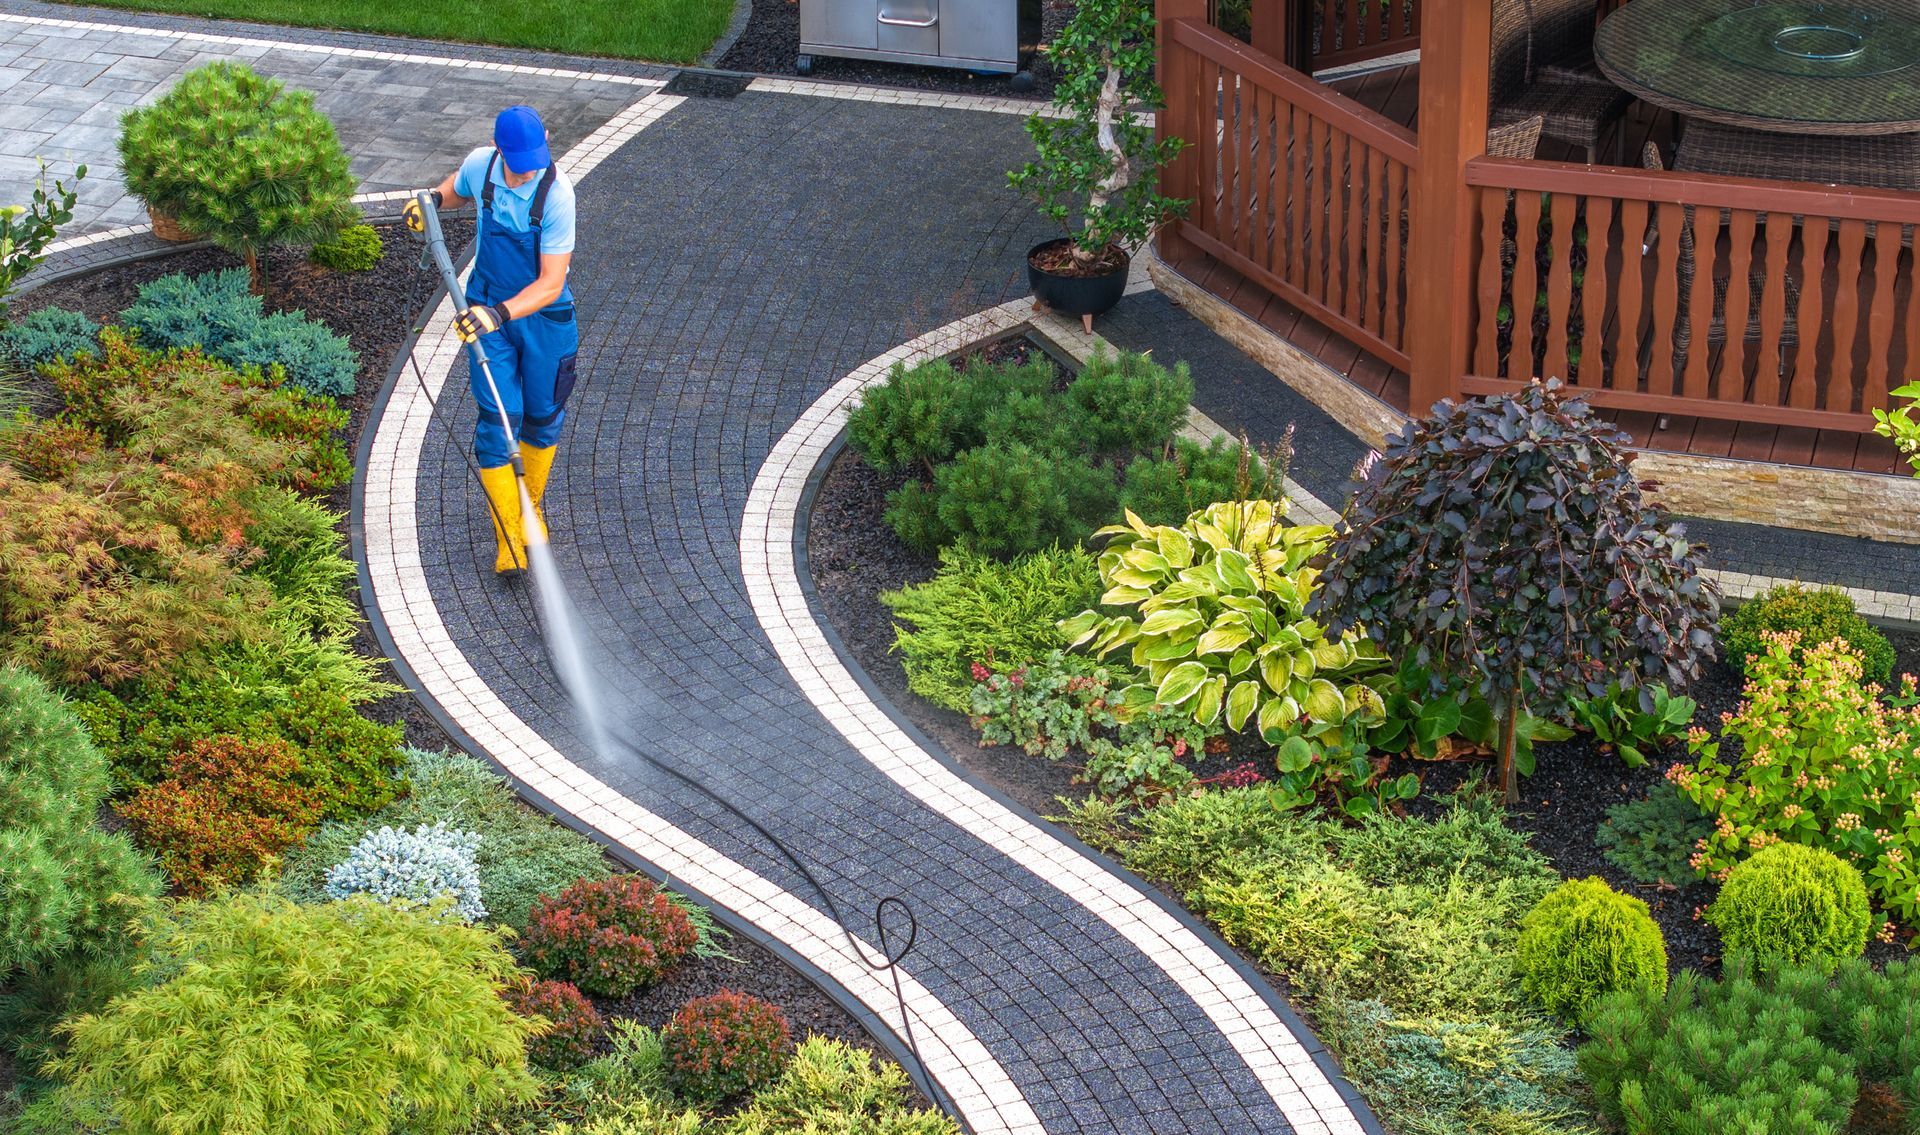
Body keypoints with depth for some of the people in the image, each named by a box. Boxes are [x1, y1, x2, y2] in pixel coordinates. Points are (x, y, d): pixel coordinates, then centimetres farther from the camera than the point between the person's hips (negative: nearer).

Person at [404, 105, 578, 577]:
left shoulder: (556, 193, -27)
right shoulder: (480, 165, -14)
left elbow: (551, 284, -27)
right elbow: (459, 186, 15)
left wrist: (500, 313, -40)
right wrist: (435, 198, -7)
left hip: (544, 315, -2)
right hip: (488, 312, 2)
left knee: (542, 417, 15)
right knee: (498, 421, -4)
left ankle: (531, 506, 42)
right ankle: (508, 538, 4)